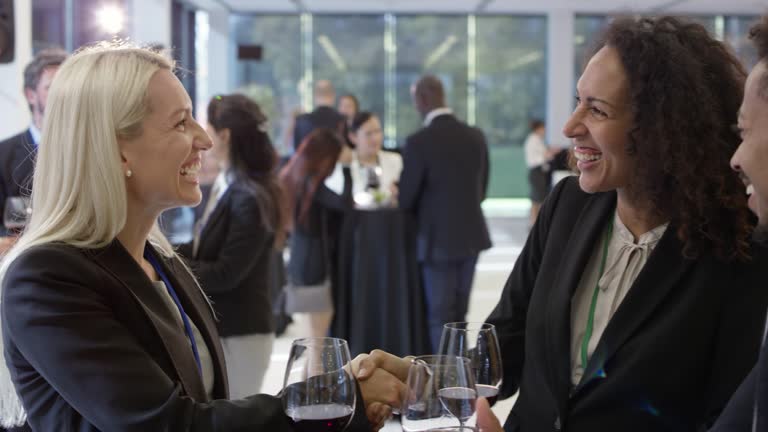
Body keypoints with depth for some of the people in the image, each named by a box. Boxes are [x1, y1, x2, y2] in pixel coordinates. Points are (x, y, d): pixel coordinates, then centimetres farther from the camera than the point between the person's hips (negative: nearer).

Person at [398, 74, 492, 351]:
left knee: (440, 318, 3)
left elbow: (406, 198, -11)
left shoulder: (419, 142, -17)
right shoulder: (476, 136, 1)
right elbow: (481, 189, 9)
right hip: (471, 235, 6)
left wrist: (423, 212, 11)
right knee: (458, 315, 17)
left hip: (438, 238, -6)